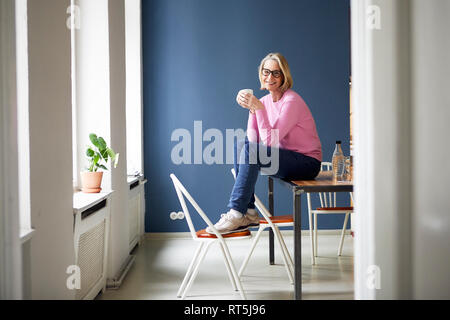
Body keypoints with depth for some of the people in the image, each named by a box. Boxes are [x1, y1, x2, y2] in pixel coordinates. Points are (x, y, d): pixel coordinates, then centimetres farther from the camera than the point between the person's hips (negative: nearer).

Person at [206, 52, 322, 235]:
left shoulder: (291, 101, -17)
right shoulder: (266, 101, 7)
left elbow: (269, 141, -24)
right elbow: (253, 139, -1)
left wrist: (258, 107, -26)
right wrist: (252, 109, -10)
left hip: (308, 163, -8)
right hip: (286, 160, 8)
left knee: (252, 149, -25)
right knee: (241, 145, -8)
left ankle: (236, 214, -23)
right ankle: (249, 213, -11)